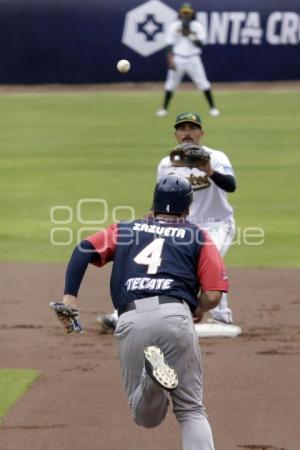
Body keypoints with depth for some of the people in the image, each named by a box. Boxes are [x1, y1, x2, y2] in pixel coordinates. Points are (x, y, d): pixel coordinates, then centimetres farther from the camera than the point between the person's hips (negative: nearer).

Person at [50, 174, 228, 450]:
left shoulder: (125, 230, 27)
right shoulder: (197, 236, 20)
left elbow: (84, 250, 10)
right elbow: (213, 295, 8)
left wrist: (69, 298, 2)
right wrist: (197, 311, 30)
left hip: (131, 321, 1)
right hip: (174, 315, -1)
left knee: (146, 416, 9)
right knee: (191, 410, 9)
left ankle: (152, 378, -25)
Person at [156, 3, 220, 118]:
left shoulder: (198, 26, 1)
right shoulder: (174, 26, 4)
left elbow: (200, 43, -9)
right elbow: (170, 45, 1)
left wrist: (189, 35, -20)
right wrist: (170, 60, -9)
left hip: (193, 59, -1)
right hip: (178, 59, 1)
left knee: (203, 83, -3)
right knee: (171, 84, 1)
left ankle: (213, 108, 5)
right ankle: (164, 108, 13)